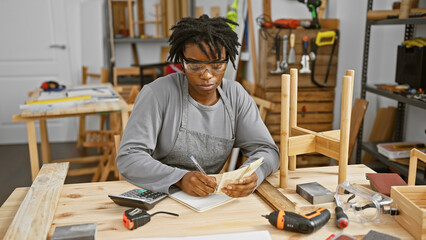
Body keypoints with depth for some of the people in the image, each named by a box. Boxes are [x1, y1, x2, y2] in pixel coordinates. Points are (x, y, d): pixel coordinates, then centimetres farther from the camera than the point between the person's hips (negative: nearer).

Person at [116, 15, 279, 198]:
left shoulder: (236, 96, 0)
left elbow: (268, 150, -2)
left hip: (210, 199, 3)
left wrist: (253, 174, -25)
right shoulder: (157, 93, -12)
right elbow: (128, 158, -17)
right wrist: (180, 179, -33)